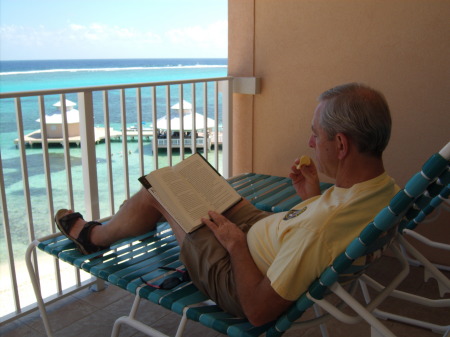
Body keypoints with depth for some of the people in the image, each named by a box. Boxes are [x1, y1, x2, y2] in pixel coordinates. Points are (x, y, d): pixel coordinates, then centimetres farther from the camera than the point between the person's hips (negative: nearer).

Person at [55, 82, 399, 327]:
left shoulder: (323, 225, -41)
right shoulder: (388, 189, -14)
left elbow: (258, 311, -31)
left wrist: (236, 243, -20)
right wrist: (313, 197, -5)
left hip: (238, 272, -8)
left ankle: (93, 236, 41)